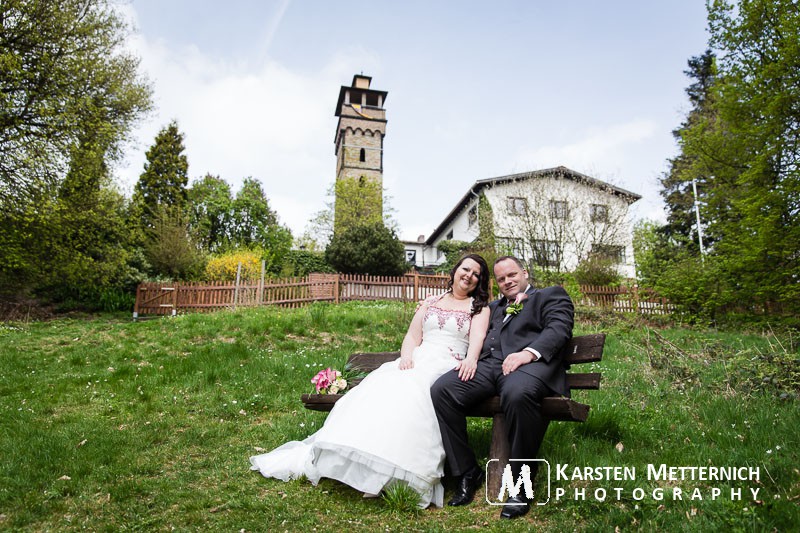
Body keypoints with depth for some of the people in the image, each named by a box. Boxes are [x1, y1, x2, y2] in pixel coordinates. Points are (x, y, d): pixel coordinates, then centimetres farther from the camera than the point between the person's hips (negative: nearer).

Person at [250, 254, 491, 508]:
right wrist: (406, 356, -7)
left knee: (410, 393, -34)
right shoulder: (430, 302, 22)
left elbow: (478, 337, -5)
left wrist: (471, 359, -28)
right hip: (417, 362, 4)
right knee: (378, 389, -22)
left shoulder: (479, 307, 13)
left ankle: (393, 474, -32)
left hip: (448, 368, -3)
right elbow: (412, 336, 15)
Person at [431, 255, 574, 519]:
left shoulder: (552, 295, 18)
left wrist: (529, 352, -18)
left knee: (518, 394, -40)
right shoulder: (494, 307, 36)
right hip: (488, 364, 5)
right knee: (441, 389, -21)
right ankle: (467, 472, -7)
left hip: (532, 362, -5)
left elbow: (558, 328, 0)